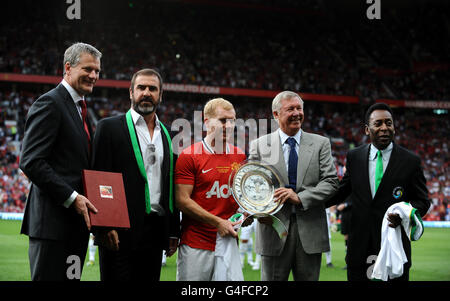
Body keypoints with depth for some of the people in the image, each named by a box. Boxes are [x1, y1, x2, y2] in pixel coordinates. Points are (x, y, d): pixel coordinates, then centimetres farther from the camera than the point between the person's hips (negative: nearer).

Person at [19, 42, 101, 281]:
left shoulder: (81, 109, 20)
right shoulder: (49, 103, -9)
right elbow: (30, 161, -18)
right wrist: (71, 197, -21)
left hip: (76, 221, 9)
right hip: (53, 219, -9)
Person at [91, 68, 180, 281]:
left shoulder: (168, 135, 16)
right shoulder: (110, 127, 0)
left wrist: (174, 231, 13)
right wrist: (104, 227, -14)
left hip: (155, 232, 5)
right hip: (121, 232, -5)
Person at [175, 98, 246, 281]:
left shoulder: (240, 156, 11)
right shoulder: (189, 156, -5)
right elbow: (182, 200, -10)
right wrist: (218, 222, -15)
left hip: (229, 242, 5)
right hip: (196, 245, -4)